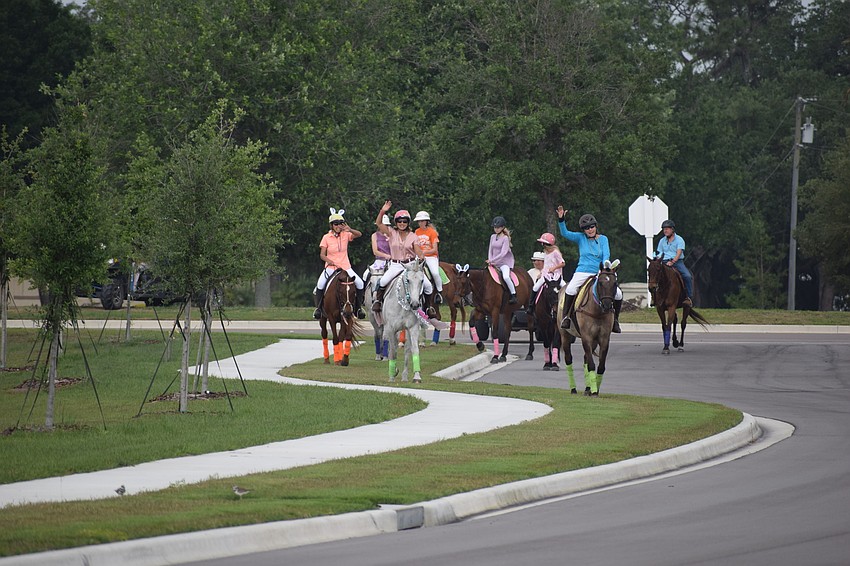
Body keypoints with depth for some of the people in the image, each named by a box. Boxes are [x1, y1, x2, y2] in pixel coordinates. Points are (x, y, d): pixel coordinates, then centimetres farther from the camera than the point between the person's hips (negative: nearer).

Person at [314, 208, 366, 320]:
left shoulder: (346, 235, 0)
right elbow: (322, 254, -5)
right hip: (330, 267, -1)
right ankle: (318, 308, -6)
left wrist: (350, 230, -35)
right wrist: (328, 260, -27)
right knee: (320, 284, -24)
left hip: (345, 267, 1)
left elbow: (359, 234, -15)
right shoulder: (326, 237, -3)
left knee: (360, 283, -13)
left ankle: (358, 307, 5)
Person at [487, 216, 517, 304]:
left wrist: (492, 260, -21)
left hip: (505, 262, -7)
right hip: (494, 263, 7)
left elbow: (503, 253, -18)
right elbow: (490, 251, 14)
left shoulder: (505, 238, -9)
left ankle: (514, 295, -22)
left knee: (506, 277, -31)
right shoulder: (493, 237, 11)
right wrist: (490, 261, -2)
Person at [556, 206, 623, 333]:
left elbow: (606, 255, -4)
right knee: (570, 289, -31)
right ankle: (566, 316, -19)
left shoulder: (603, 239, 7)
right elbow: (565, 233, -4)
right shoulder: (581, 238, 7)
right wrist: (561, 220, -20)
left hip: (599, 273, 1)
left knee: (618, 294, -13)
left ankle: (615, 319, 8)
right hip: (583, 272, -1)